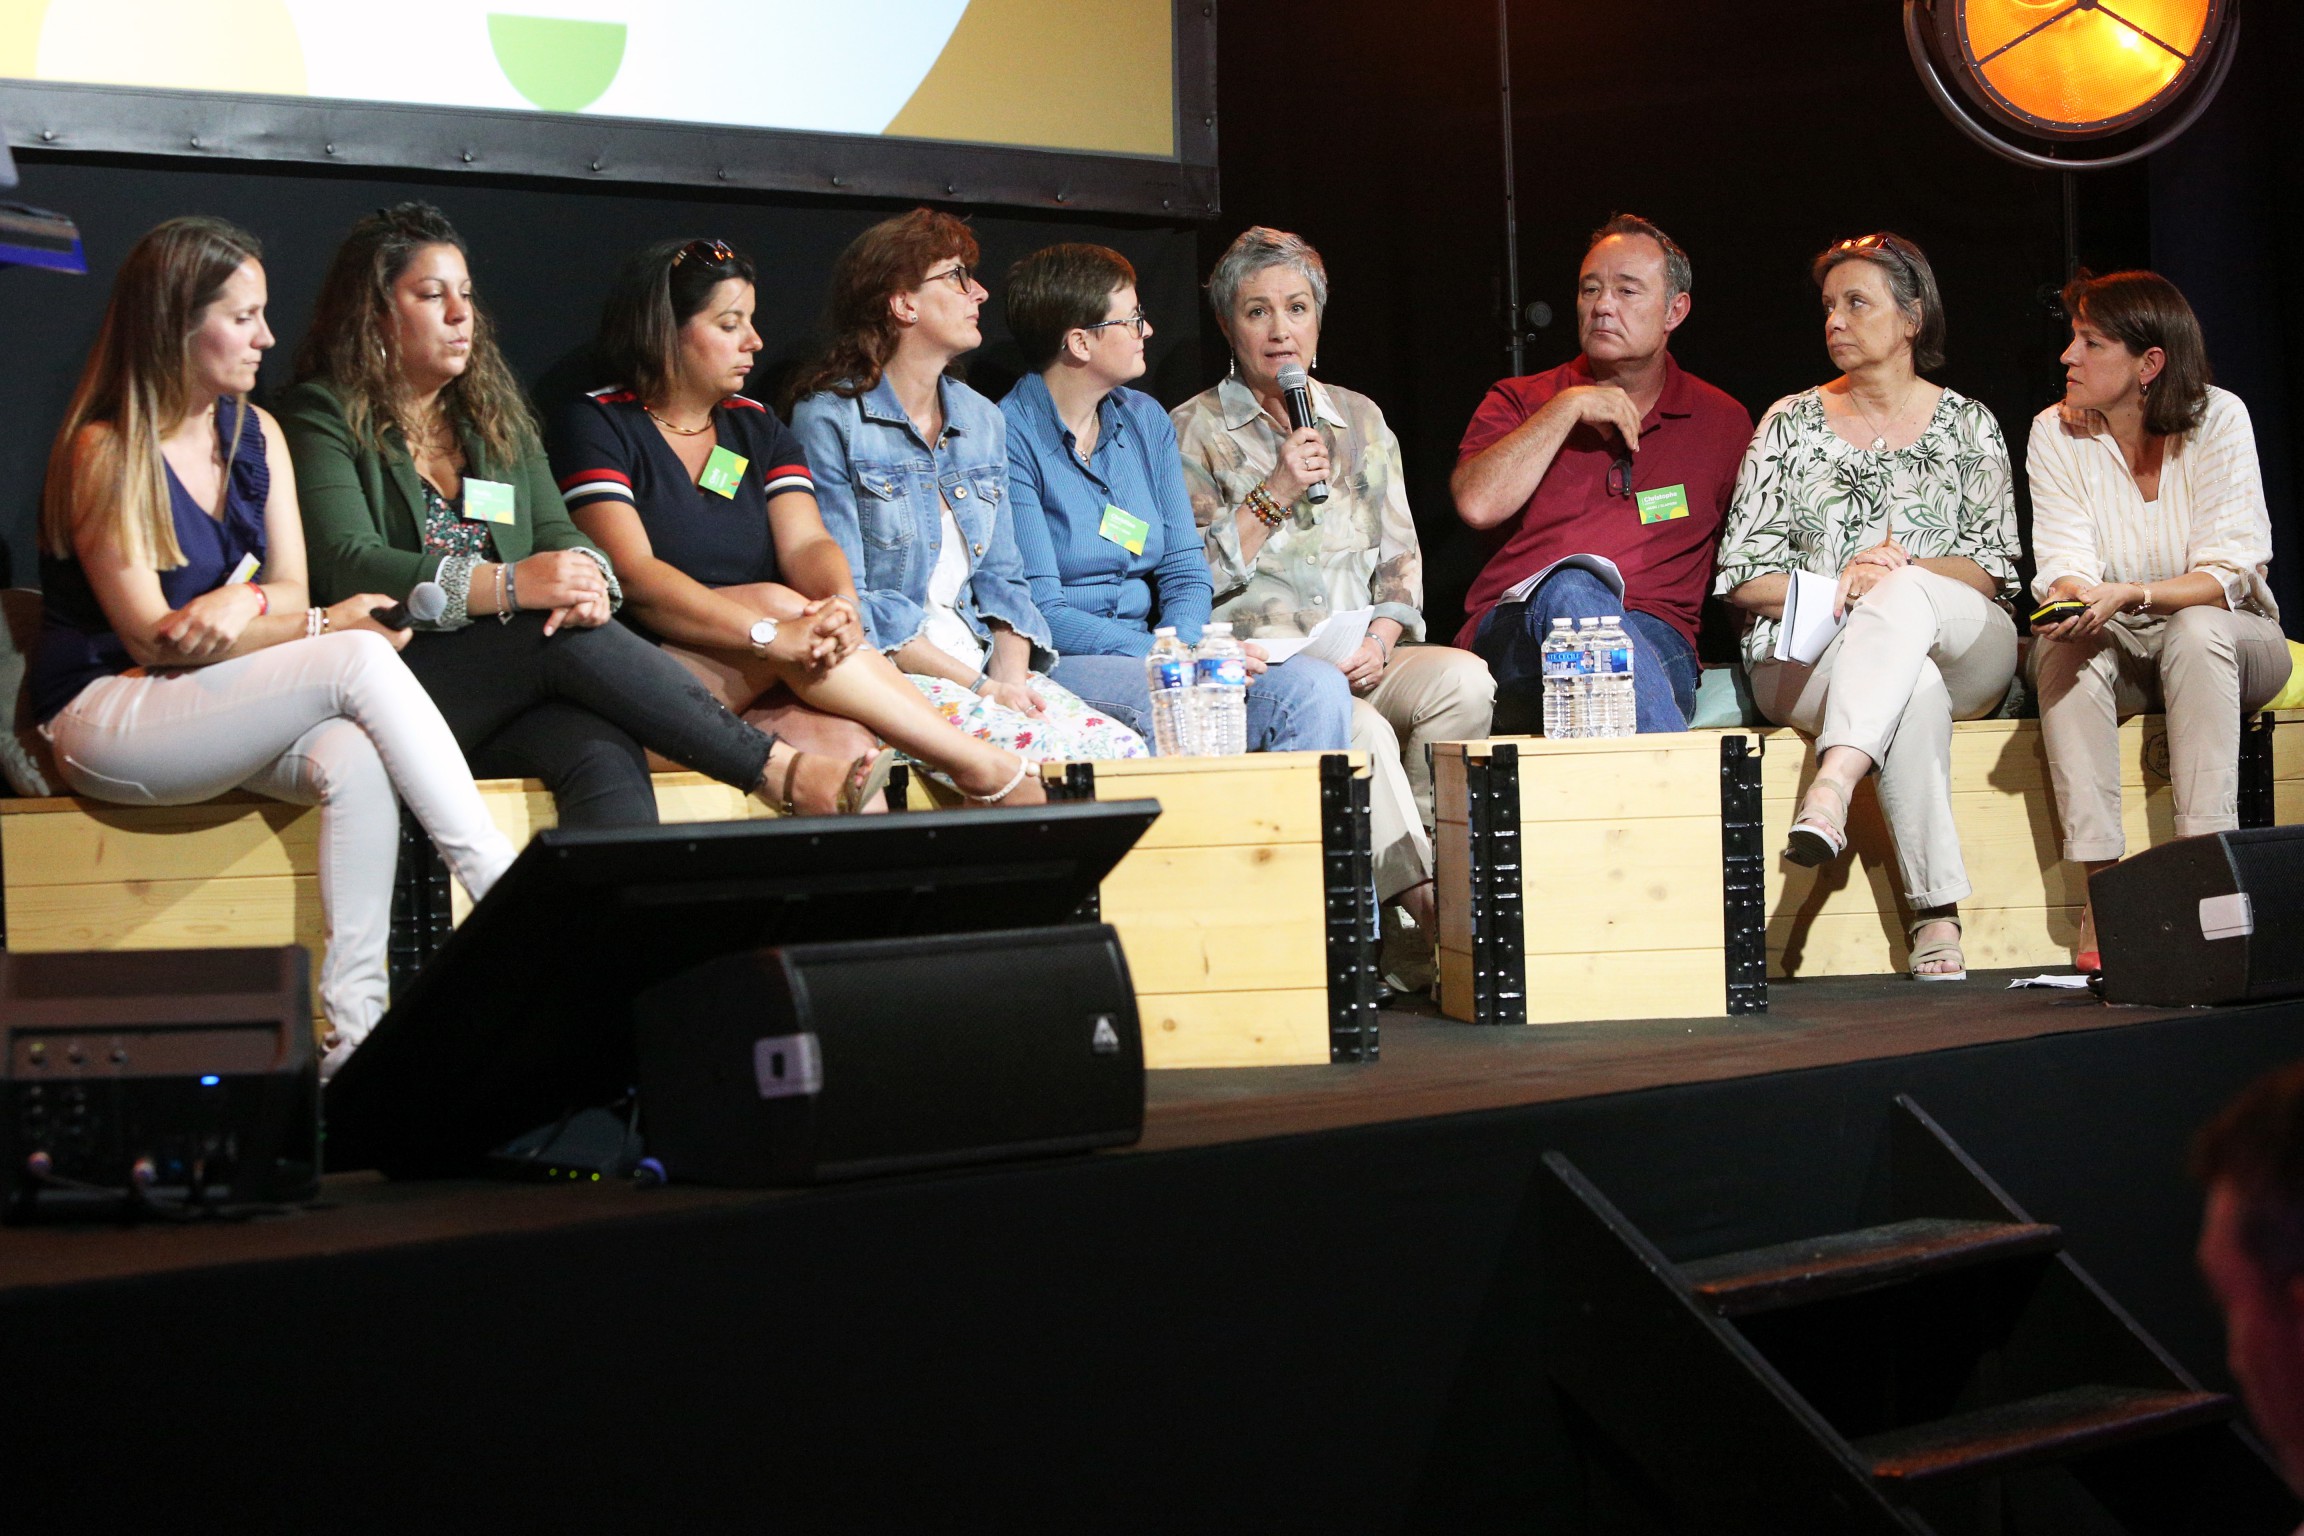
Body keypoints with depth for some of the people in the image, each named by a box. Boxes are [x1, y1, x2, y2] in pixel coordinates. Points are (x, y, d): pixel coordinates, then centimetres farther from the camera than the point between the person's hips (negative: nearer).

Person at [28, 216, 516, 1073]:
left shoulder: (256, 434, 10)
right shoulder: (104, 451, -10)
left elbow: (290, 585, 6)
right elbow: (152, 637, -14)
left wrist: (246, 600, -20)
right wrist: (325, 626, -18)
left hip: (220, 712, 6)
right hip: (105, 720, -6)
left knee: (352, 758, -29)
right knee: (361, 661, -26)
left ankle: (355, 1027, -35)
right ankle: (502, 888, -26)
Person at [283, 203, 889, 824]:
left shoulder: (497, 416, 24)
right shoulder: (323, 418, 5)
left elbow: (559, 535, 15)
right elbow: (346, 566, -10)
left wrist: (586, 576, -13)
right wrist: (508, 585, -22)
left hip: (506, 706, 5)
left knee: (606, 754, -31)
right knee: (571, 639, -31)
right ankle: (781, 772, -30)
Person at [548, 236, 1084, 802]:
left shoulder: (758, 429, 18)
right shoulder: (597, 426, 0)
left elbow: (806, 544, 2)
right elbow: (632, 574, -14)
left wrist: (841, 603, -24)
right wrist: (771, 634, -27)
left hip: (757, 690, 4)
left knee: (845, 746, -30)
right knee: (778, 601, -29)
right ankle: (981, 765, -25)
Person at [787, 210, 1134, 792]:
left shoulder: (982, 421, 18)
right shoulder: (829, 421, -4)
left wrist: (1009, 674, -4)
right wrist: (976, 687, -16)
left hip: (982, 666, 7)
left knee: (1124, 748, -21)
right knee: (1046, 750, -32)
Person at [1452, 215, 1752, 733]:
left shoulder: (1723, 422, 21)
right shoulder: (1520, 402, 18)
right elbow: (1477, 504, -3)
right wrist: (1568, 408, -2)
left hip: (1654, 637, 0)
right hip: (1513, 639, 0)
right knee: (1570, 587, -37)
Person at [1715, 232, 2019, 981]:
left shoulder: (1965, 424, 13)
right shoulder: (1791, 424, 13)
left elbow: (1993, 571, 5)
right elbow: (1742, 575, 6)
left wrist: (1899, 573, -14)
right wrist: (1835, 589, -13)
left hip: (1963, 650, 0)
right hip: (1806, 658, 0)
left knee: (1903, 597, -38)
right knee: (1914, 691, -37)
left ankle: (1832, 785, -54)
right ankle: (1936, 912, -40)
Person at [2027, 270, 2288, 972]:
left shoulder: (2217, 418, -12)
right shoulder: (2056, 433, -5)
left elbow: (2231, 571, -20)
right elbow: (2064, 568, -13)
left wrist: (2130, 594, -36)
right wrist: (2077, 599, -38)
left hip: (2223, 635, -1)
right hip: (2112, 651, 2)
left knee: (2196, 633, -35)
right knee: (2066, 646, -32)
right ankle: (2098, 885, -39)